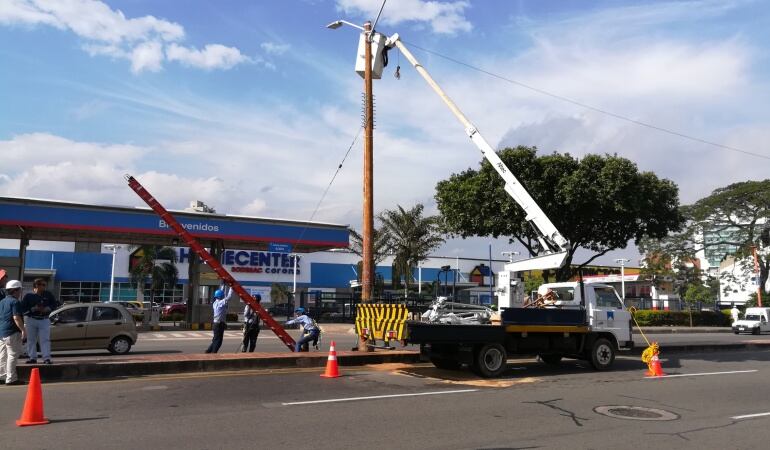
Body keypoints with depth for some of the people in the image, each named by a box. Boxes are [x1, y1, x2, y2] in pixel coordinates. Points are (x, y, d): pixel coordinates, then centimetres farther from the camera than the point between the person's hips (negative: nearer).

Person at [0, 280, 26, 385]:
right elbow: (16, 318, -21)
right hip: (12, 333, -9)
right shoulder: (15, 302, -13)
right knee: (13, 355, -5)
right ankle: (11, 378, -4)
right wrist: (23, 330, -19)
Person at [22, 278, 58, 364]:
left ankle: (47, 358, -8)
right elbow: (23, 308, -5)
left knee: (45, 340, -6)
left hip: (44, 320, 0)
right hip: (31, 320, 0)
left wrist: (47, 309, -8)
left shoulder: (48, 295, 4)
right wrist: (34, 309, -18)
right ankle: (32, 358, 17)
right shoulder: (28, 296, -2)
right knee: (31, 340, 7)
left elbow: (54, 304, 10)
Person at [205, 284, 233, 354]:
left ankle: (208, 352, 20)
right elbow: (228, 297, -21)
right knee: (218, 341, -3)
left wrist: (223, 286, 31)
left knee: (215, 340, 18)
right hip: (219, 324, -9)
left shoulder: (215, 303, 10)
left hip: (216, 324, 9)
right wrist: (231, 288, -12)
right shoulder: (220, 303, -15)